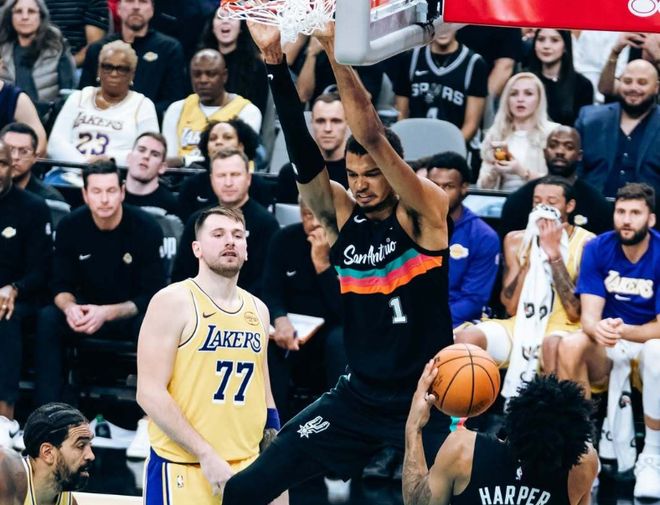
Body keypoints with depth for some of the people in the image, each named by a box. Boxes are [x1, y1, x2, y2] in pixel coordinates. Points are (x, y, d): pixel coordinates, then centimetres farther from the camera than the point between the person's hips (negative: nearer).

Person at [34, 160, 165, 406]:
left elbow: (152, 296, -18)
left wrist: (107, 313, -32)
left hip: (132, 314, -3)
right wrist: (70, 307, -29)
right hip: (88, 311, 3)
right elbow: (61, 284, -4)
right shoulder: (70, 226, -9)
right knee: (48, 318, -26)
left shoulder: (146, 228, -19)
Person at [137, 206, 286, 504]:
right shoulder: (173, 302, -7)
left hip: (247, 468, 6)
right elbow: (150, 393, -13)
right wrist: (207, 455, -17)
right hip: (183, 468, -6)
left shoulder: (257, 310, 13)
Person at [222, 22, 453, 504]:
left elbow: (373, 136, -23)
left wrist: (337, 52, -29)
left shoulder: (425, 213, -10)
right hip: (359, 396, 4)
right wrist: (277, 66, -22)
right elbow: (304, 156, -11)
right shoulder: (342, 217, 2)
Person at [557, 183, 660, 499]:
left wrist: (623, 330, -36)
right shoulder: (598, 249, -8)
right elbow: (589, 316, -12)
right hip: (608, 348, 2)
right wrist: (599, 329, -37)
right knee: (571, 346, -30)